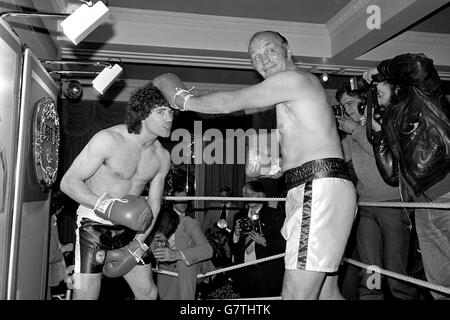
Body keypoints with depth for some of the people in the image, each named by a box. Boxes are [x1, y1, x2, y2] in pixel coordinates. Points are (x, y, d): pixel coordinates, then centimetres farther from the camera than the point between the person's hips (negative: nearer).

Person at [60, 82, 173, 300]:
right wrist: (107, 206, -31)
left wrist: (136, 246, -2)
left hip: (128, 229, 5)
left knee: (148, 292, 9)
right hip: (94, 225, -5)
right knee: (86, 294, -6)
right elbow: (68, 182, -18)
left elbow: (153, 206, 5)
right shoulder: (109, 139, -18)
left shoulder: (162, 157, -2)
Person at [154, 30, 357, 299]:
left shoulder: (293, 78, -5)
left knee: (296, 295, -12)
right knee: (326, 293, 17)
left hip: (320, 188, -11)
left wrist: (184, 99, 7)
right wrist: (280, 166, 21)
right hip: (315, 189, 11)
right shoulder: (297, 86, 26)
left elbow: (229, 103, -6)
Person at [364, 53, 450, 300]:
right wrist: (377, 131, 14)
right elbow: (392, 176, 12)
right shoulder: (391, 126, 20)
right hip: (425, 211, 6)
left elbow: (419, 65, -15)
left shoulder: (422, 99, 7)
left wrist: (380, 70, 2)